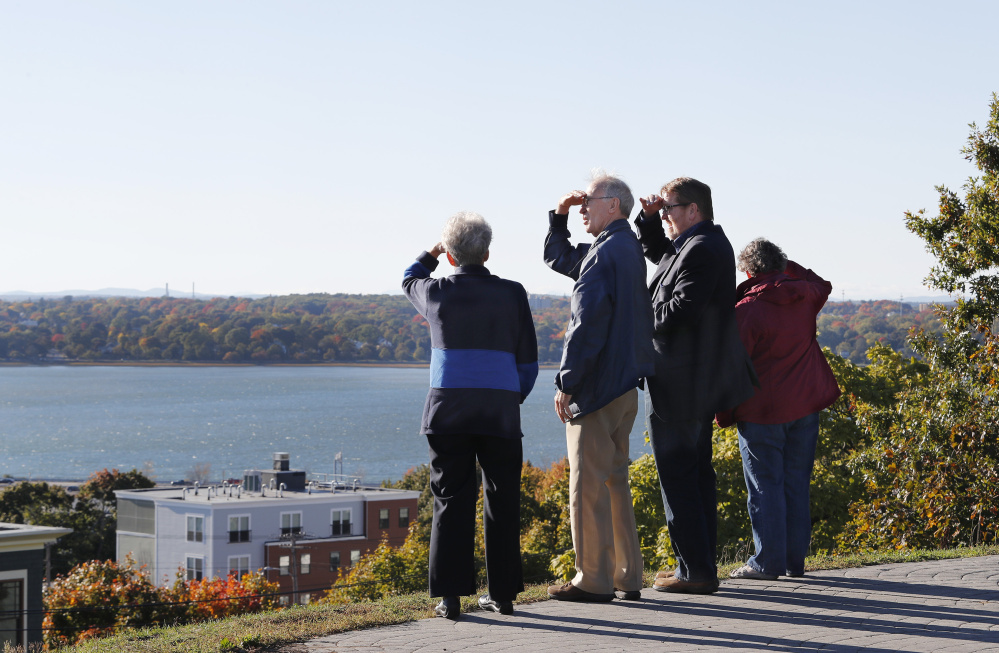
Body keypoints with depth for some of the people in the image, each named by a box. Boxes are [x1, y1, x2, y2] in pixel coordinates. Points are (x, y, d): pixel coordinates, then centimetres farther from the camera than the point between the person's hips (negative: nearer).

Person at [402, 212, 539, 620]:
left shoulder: (437, 293, 2)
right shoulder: (512, 294, 2)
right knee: (502, 501, 8)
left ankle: (450, 595, -1)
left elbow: (409, 281, 28)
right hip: (500, 410, 0)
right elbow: (527, 360, 7)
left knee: (452, 500, 3)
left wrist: (434, 251, 37)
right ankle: (503, 593, 10)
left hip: (448, 410, 0)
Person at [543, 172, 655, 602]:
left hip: (597, 386, -10)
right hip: (625, 386, 10)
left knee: (588, 483, -4)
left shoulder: (605, 253, -15)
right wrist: (559, 217, 15)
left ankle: (593, 579, -1)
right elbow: (558, 259, 29)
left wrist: (566, 383, -16)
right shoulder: (629, 249, 16)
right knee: (615, 480, 13)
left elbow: (586, 325, -20)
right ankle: (626, 578, 16)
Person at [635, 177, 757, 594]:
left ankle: (695, 571, -4)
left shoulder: (702, 249, -17)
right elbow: (658, 254, 32)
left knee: (678, 475, -6)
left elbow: (680, 310, -26)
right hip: (700, 383, 11)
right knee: (697, 473, 15)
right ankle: (702, 564, 21)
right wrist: (648, 218, 15)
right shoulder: (710, 243, 15)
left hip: (680, 384, -11)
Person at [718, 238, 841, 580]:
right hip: (805, 407, 6)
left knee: (765, 487, 1)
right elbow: (822, 285, 29)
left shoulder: (747, 310, -15)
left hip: (761, 412, -6)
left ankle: (767, 562, 1)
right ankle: (795, 561, 15)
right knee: (796, 485, 11)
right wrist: (787, 268, 22)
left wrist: (724, 412, -2)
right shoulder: (805, 296, 2)